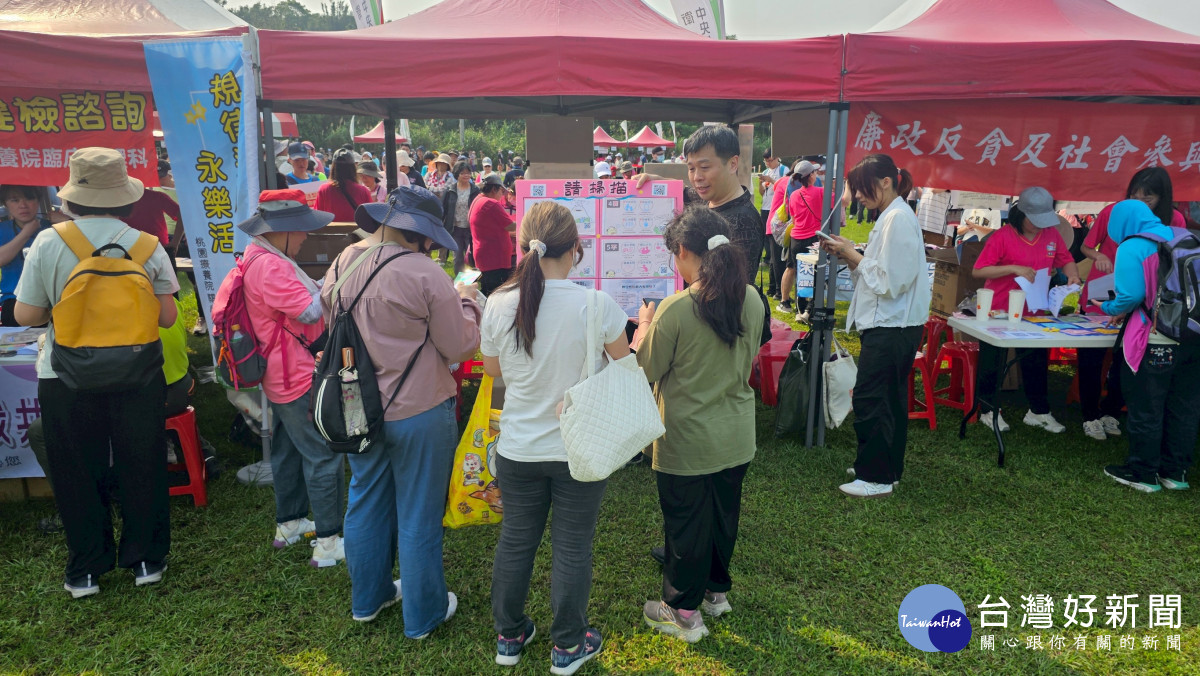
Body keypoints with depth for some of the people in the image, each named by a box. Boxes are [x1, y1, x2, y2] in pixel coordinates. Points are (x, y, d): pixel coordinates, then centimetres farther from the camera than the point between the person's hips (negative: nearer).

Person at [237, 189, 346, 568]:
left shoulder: (264, 259, 12)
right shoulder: (269, 266, -23)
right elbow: (310, 310, -26)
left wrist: (318, 287, 5)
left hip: (283, 377, 11)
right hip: (299, 379, -11)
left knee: (289, 451, 21)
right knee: (324, 457, -6)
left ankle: (289, 523, 35)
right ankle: (328, 543, 0)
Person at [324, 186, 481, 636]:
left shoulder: (343, 265, -1)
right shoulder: (425, 275, -21)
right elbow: (461, 348, -16)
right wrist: (466, 302, 1)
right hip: (417, 414, -6)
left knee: (366, 504, 22)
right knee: (419, 518, 9)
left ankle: (367, 599, 40)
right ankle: (423, 615, 26)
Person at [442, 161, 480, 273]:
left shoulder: (476, 190, 0)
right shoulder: (450, 191, 2)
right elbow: (443, 209, 4)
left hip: (470, 229, -1)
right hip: (456, 229, 1)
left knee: (471, 257, 2)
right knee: (458, 258, 6)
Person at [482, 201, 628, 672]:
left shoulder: (500, 304, -13)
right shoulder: (598, 306, -20)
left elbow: (491, 367, 4)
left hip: (518, 449, 2)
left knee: (515, 540, 19)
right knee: (572, 547, 14)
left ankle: (509, 636, 37)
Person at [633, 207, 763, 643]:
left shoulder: (675, 309, -24)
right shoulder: (752, 300, -6)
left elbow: (647, 371, -11)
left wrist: (644, 325, 4)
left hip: (688, 443, -5)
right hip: (736, 438, 6)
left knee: (686, 523, 11)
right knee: (724, 516, 23)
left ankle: (684, 613, 27)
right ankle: (716, 591, 44)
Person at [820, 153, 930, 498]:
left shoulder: (899, 219, -17)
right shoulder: (891, 217, 15)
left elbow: (889, 281, -21)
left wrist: (853, 255, -11)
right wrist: (848, 254, 4)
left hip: (891, 327, -10)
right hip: (890, 324, 10)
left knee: (869, 399, -5)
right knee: (888, 399, 17)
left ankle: (876, 476, 5)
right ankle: (888, 467, 28)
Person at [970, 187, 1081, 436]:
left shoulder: (1051, 234, 0)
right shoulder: (1002, 237, -16)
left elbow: (1065, 259, 13)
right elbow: (978, 271, -18)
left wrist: (1073, 275, -8)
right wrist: (1013, 268, -27)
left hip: (1033, 312, 5)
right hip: (999, 311, -5)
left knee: (1036, 361, 13)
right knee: (992, 363, 7)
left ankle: (1038, 412, 28)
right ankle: (988, 411, 22)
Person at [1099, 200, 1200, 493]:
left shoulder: (1132, 247, -9)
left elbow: (1131, 295, -19)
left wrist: (1109, 308, 2)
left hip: (1154, 341, -7)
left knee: (1145, 410, 6)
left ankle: (1143, 474, 16)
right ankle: (1176, 471, 25)